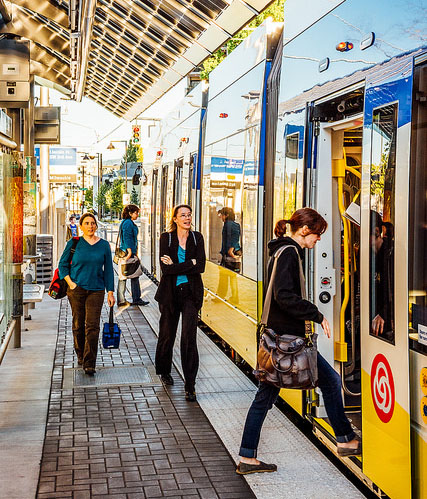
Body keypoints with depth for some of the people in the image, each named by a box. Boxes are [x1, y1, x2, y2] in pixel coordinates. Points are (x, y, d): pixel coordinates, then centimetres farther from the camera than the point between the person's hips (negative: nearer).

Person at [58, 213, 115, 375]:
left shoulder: (104, 245, 5)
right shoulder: (74, 243, 1)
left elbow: (108, 269, 8)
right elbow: (62, 265, 7)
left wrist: (110, 292, 4)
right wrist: (70, 283, -6)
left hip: (96, 290, 0)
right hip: (76, 289, 0)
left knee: (92, 326, -7)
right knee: (78, 324, 8)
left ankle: (89, 363, -6)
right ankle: (80, 354, 30)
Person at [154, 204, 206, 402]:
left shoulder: (197, 238, 4)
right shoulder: (166, 238, -1)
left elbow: (201, 267, -7)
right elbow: (166, 268, -12)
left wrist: (176, 266, -12)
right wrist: (190, 263, -12)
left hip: (191, 292, 0)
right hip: (170, 293, 0)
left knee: (189, 337, -8)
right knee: (167, 334, 12)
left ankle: (190, 385, -4)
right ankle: (164, 371, 37)